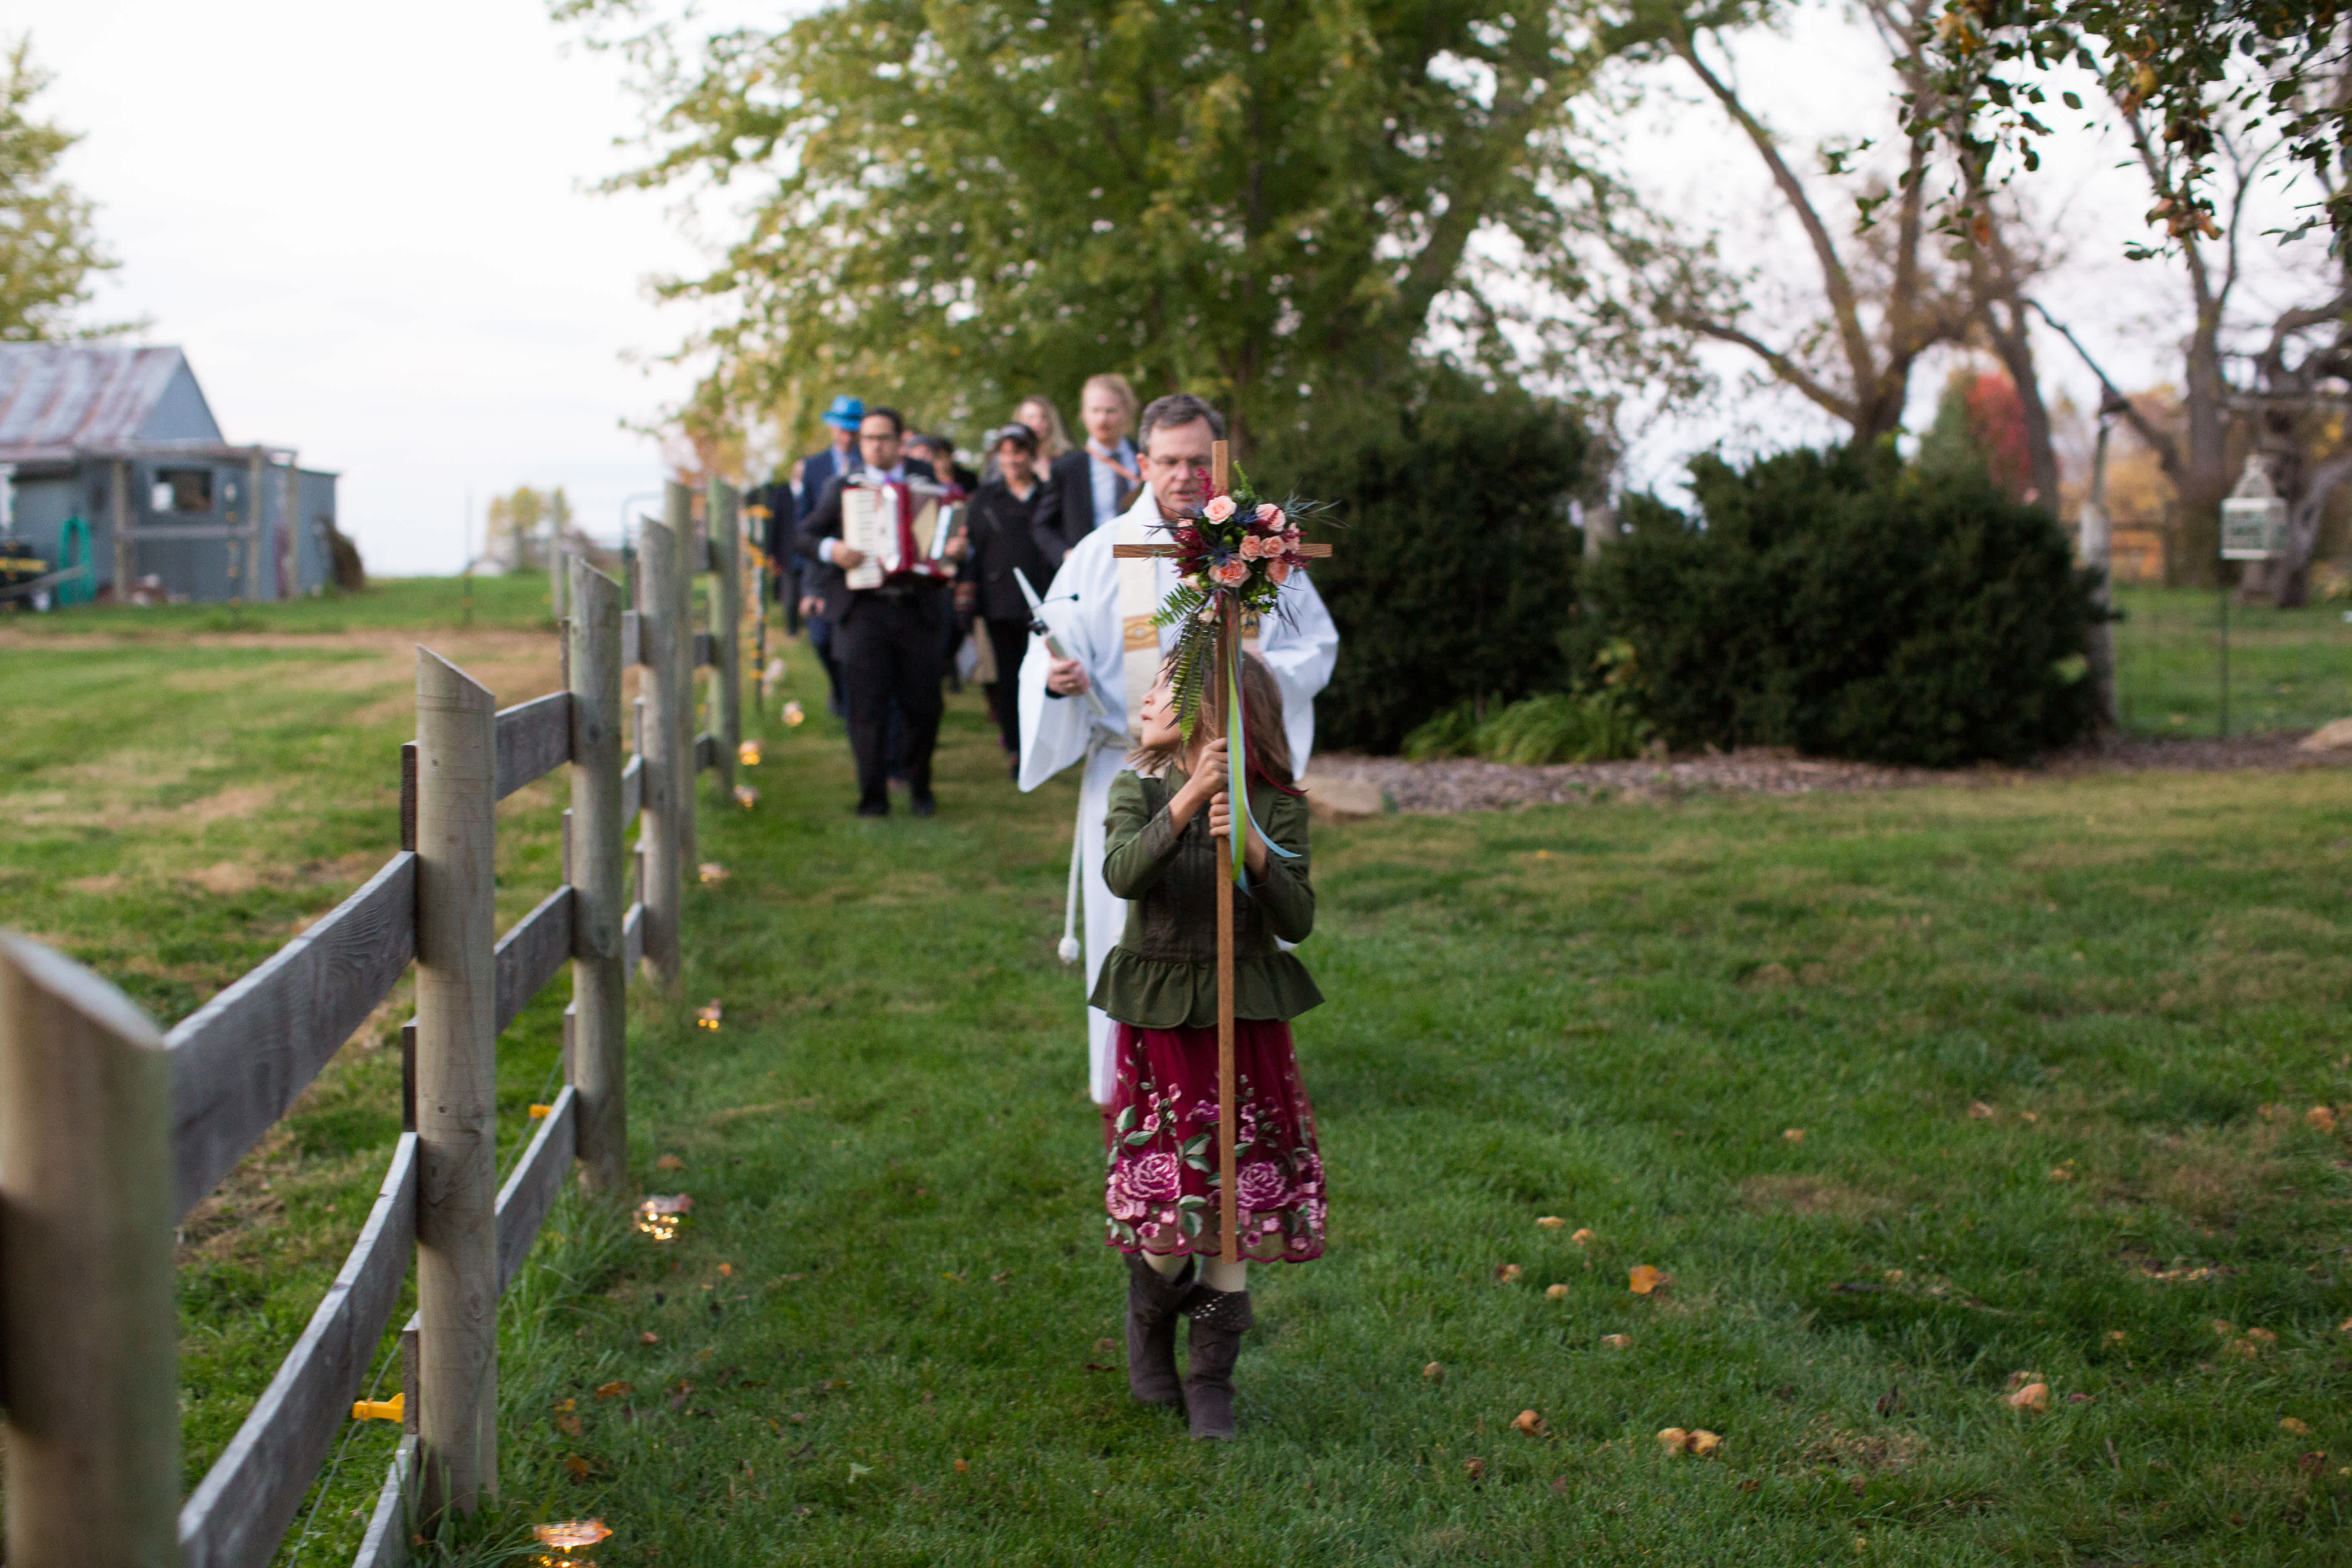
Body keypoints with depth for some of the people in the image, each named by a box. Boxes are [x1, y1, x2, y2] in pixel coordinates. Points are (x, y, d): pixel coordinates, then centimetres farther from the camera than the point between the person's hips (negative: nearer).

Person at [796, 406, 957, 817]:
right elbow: (805, 535, 10)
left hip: (919, 609, 1)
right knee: (867, 706, -4)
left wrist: (959, 547, -12)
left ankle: (920, 786, 23)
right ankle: (873, 796, 3)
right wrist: (831, 549, -10)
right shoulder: (843, 488, 9)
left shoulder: (925, 478, 11)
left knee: (924, 705, 3)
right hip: (863, 610, -1)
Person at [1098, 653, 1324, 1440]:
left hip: (1249, 1022, 1)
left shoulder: (1275, 806, -2)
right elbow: (1123, 874, -21)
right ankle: (1150, 1320, 30)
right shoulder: (1141, 790, -1)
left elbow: (1298, 922, -9)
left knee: (1239, 1201, 3)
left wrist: (1254, 851, -24)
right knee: (1172, 1205, -3)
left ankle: (1212, 1375, 19)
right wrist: (1189, 800, -31)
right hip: (1160, 1020, 0)